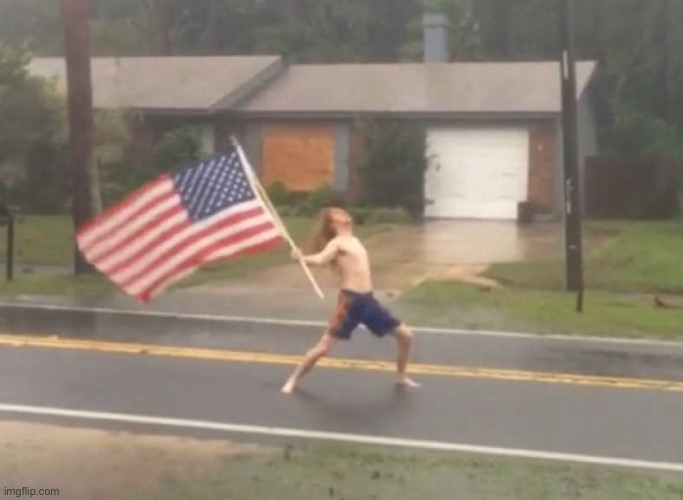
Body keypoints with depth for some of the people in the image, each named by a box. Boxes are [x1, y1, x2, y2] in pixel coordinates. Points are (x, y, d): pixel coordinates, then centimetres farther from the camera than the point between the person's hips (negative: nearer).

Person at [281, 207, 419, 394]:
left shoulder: (354, 240, 18)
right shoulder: (337, 243, -6)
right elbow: (320, 259, -23)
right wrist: (301, 258, -36)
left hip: (368, 300, 7)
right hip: (350, 301, -7)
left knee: (405, 335, 12)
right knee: (324, 347, -7)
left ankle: (401, 376, 31)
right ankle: (294, 379, 12)